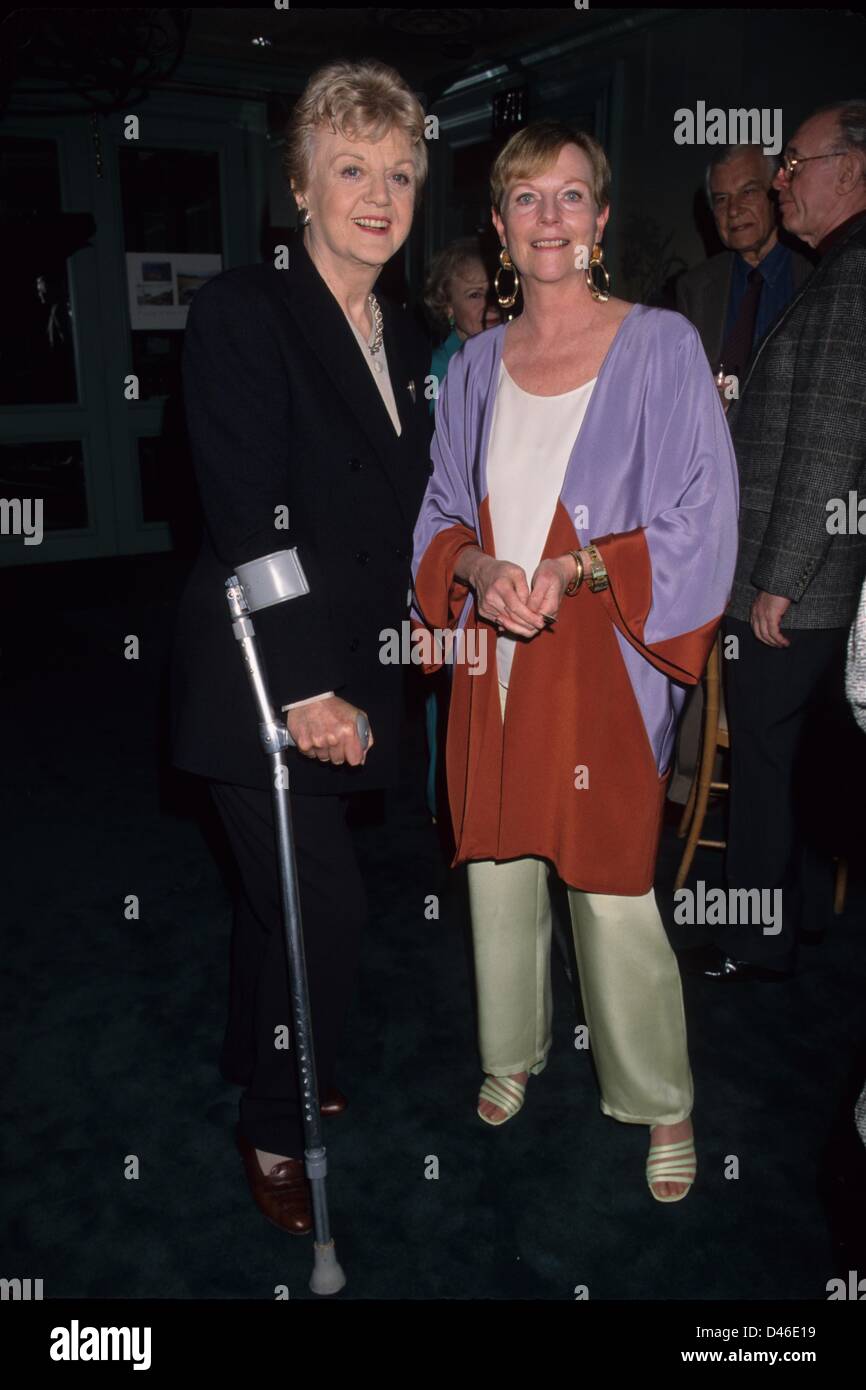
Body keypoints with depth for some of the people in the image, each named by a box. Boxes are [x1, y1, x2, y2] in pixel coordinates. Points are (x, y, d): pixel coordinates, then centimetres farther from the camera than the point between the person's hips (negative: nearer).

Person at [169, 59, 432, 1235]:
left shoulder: (404, 339, 12)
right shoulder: (243, 310, -10)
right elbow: (249, 516, -17)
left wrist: (350, 681, 8)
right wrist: (304, 687, -20)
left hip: (343, 675, 6)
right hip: (259, 678, -6)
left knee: (282, 891, 18)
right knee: (326, 906, -4)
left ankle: (260, 1064, 40)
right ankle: (279, 1129, 20)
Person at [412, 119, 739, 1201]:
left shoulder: (661, 346, -2)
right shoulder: (476, 365, 10)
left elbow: (698, 522, -6)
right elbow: (442, 513, 13)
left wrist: (567, 569, -18)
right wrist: (481, 567, -10)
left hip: (604, 657, -4)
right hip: (491, 655, 5)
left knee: (612, 890, -1)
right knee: (496, 864, 13)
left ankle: (662, 1103, 24)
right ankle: (513, 1052, 38)